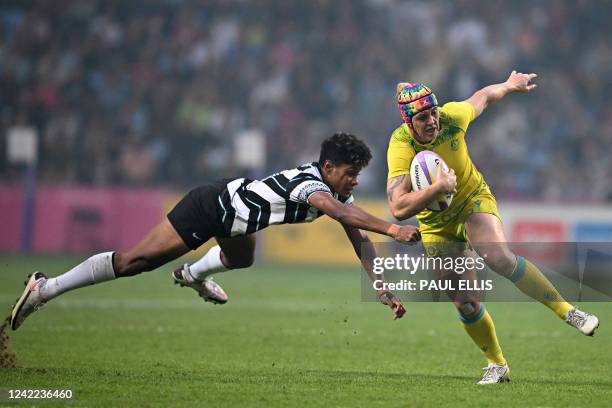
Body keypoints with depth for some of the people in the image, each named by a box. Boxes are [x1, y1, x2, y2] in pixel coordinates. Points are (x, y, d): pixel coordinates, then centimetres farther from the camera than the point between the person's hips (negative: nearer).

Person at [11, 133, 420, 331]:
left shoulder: (337, 191, 0)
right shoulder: (310, 183, -26)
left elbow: (359, 239, 3)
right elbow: (341, 213, -46)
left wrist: (383, 290, -4)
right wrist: (392, 229, -54)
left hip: (232, 218, 9)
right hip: (210, 207, -9)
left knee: (242, 259, 34)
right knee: (136, 260, -11)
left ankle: (194, 275, 62)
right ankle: (45, 289, -8)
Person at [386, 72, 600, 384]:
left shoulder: (452, 116, -21)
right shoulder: (401, 147, -28)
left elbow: (483, 97, 3)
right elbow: (398, 208, -36)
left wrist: (511, 85, 21)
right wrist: (437, 188, -44)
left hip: (474, 199, 0)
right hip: (437, 224, 0)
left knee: (499, 258, -29)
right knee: (465, 305, -1)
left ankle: (567, 310, -18)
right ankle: (497, 366, 20)